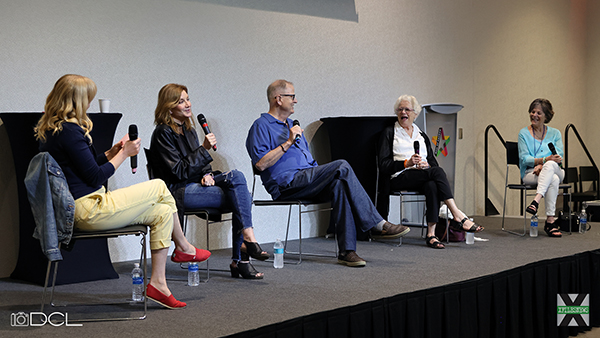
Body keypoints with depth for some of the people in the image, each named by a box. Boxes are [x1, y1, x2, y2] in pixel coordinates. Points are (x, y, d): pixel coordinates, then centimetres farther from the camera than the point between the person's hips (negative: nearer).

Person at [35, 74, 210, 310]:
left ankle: (158, 283, 5)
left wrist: (114, 151, 12)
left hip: (75, 208, 10)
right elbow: (95, 177, -16)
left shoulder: (51, 129, 13)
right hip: (88, 211, -10)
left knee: (162, 212, 6)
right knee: (159, 188, -2)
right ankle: (183, 248, 19)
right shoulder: (69, 131, -19)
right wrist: (124, 154, -4)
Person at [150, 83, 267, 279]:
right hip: (179, 192, -7)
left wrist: (207, 174, -1)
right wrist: (204, 148, -19)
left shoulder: (188, 130, 18)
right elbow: (180, 171, -15)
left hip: (196, 185, 7)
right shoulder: (163, 133, -7)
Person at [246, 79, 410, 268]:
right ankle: (377, 225, -20)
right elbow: (261, 164, -13)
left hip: (306, 179, 8)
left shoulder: (292, 125, 29)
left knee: (339, 185, -26)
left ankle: (347, 251, -30)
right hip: (286, 184, -8)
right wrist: (288, 142, -14)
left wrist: (323, 173, 12)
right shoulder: (261, 126, 1)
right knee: (342, 167, -23)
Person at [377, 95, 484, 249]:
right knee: (437, 172, -31)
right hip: (399, 178, -4)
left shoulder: (422, 136, 25)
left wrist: (426, 165, -7)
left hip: (423, 176, 4)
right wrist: (407, 163, -14)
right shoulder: (389, 133, 12)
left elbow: (433, 163, 18)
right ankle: (458, 216, -35)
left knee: (432, 186, -35)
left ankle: (431, 234, -41)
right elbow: (383, 165, 0)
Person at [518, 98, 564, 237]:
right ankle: (550, 220, -42)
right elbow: (524, 158, -3)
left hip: (555, 171, 2)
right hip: (530, 173, -2)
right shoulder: (524, 133, 10)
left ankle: (536, 200, -50)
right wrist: (544, 159, -21)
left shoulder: (555, 133, 16)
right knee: (553, 180, -36)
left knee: (550, 165, -38)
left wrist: (543, 165, -20)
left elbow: (559, 156, 1)